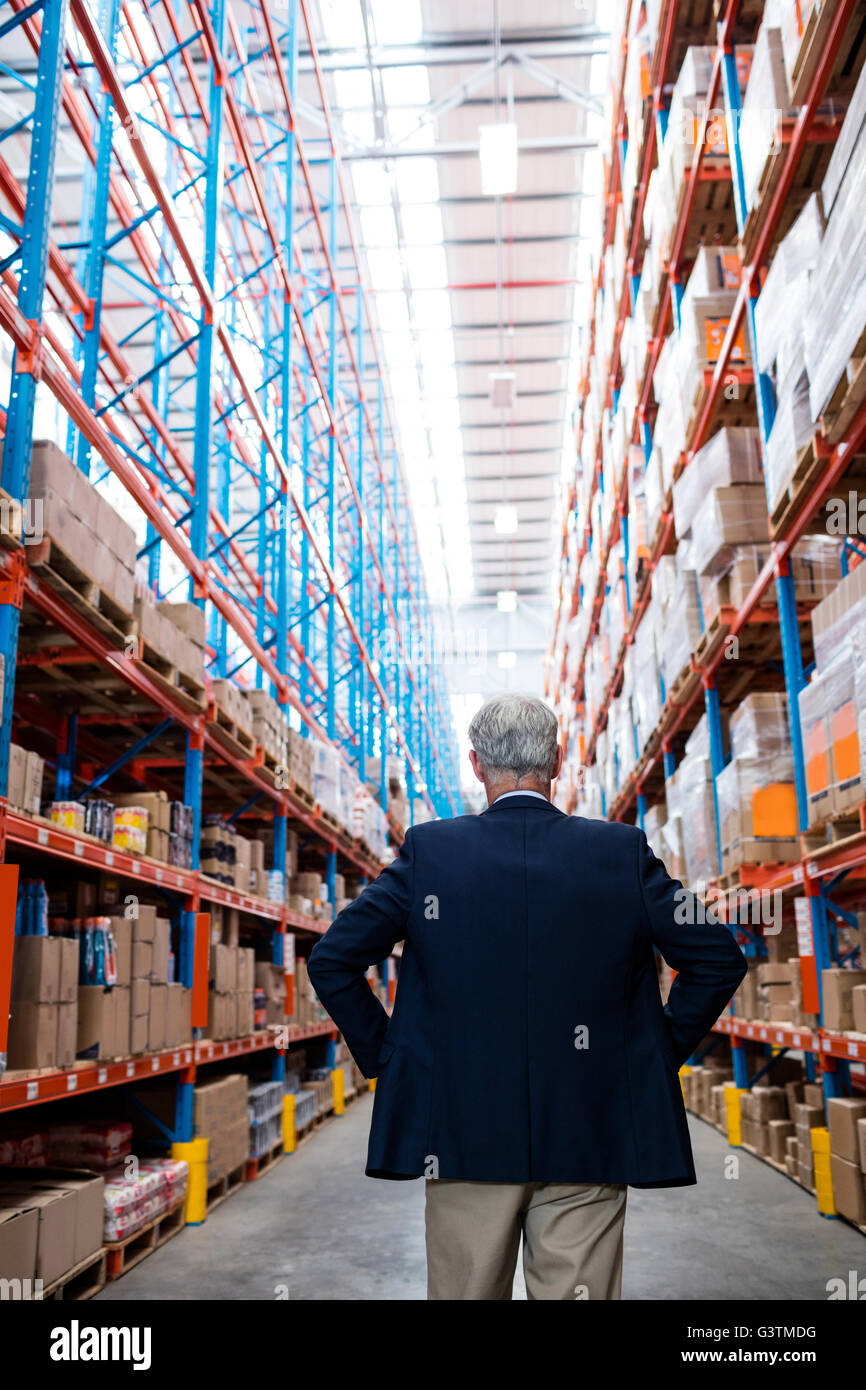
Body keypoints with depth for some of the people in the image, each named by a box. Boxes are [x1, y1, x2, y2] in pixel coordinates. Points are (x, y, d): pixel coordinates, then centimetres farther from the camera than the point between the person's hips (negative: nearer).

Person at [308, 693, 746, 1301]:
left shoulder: (428, 851, -4)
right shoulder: (623, 850, -3)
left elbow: (331, 960, -3)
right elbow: (719, 958, 0)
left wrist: (385, 1053, 6)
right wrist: (661, 1052, 8)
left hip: (463, 1134, 0)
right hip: (590, 1136, 0)